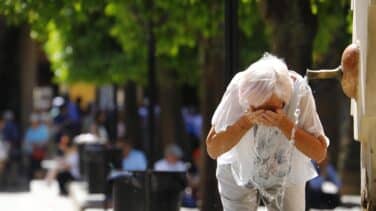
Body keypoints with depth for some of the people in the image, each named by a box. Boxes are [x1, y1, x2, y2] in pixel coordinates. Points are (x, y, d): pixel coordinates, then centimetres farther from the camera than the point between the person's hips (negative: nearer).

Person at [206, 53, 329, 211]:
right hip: (239, 172, -1)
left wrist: (284, 123, -39)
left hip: (286, 175, 1)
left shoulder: (299, 90, -29)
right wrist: (246, 121, -39)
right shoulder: (238, 88, -30)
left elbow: (320, 153, -26)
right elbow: (213, 149, -23)